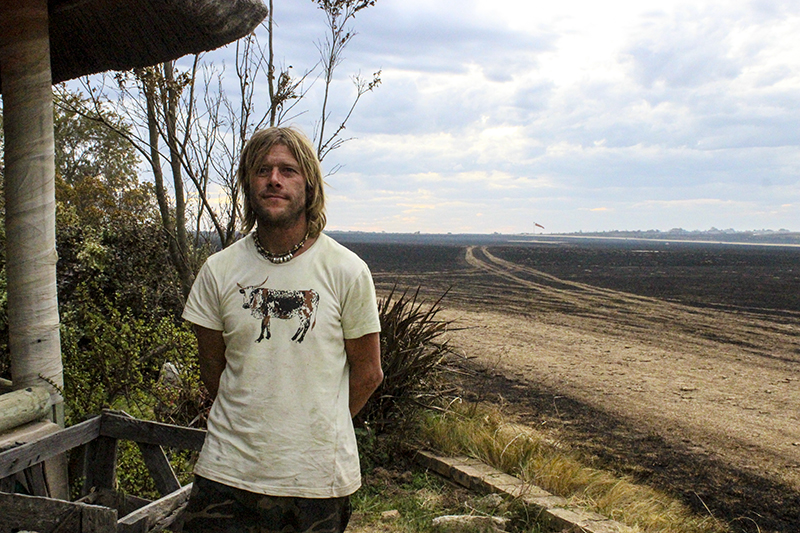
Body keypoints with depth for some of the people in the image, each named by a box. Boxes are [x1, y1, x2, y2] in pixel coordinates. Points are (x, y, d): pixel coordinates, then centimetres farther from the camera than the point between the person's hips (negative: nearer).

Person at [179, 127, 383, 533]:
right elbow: (213, 370, 9)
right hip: (227, 470, 2)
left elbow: (367, 373, 2)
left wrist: (316, 429, 8)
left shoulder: (347, 271, -6)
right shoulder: (218, 271, 0)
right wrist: (248, 427, 11)